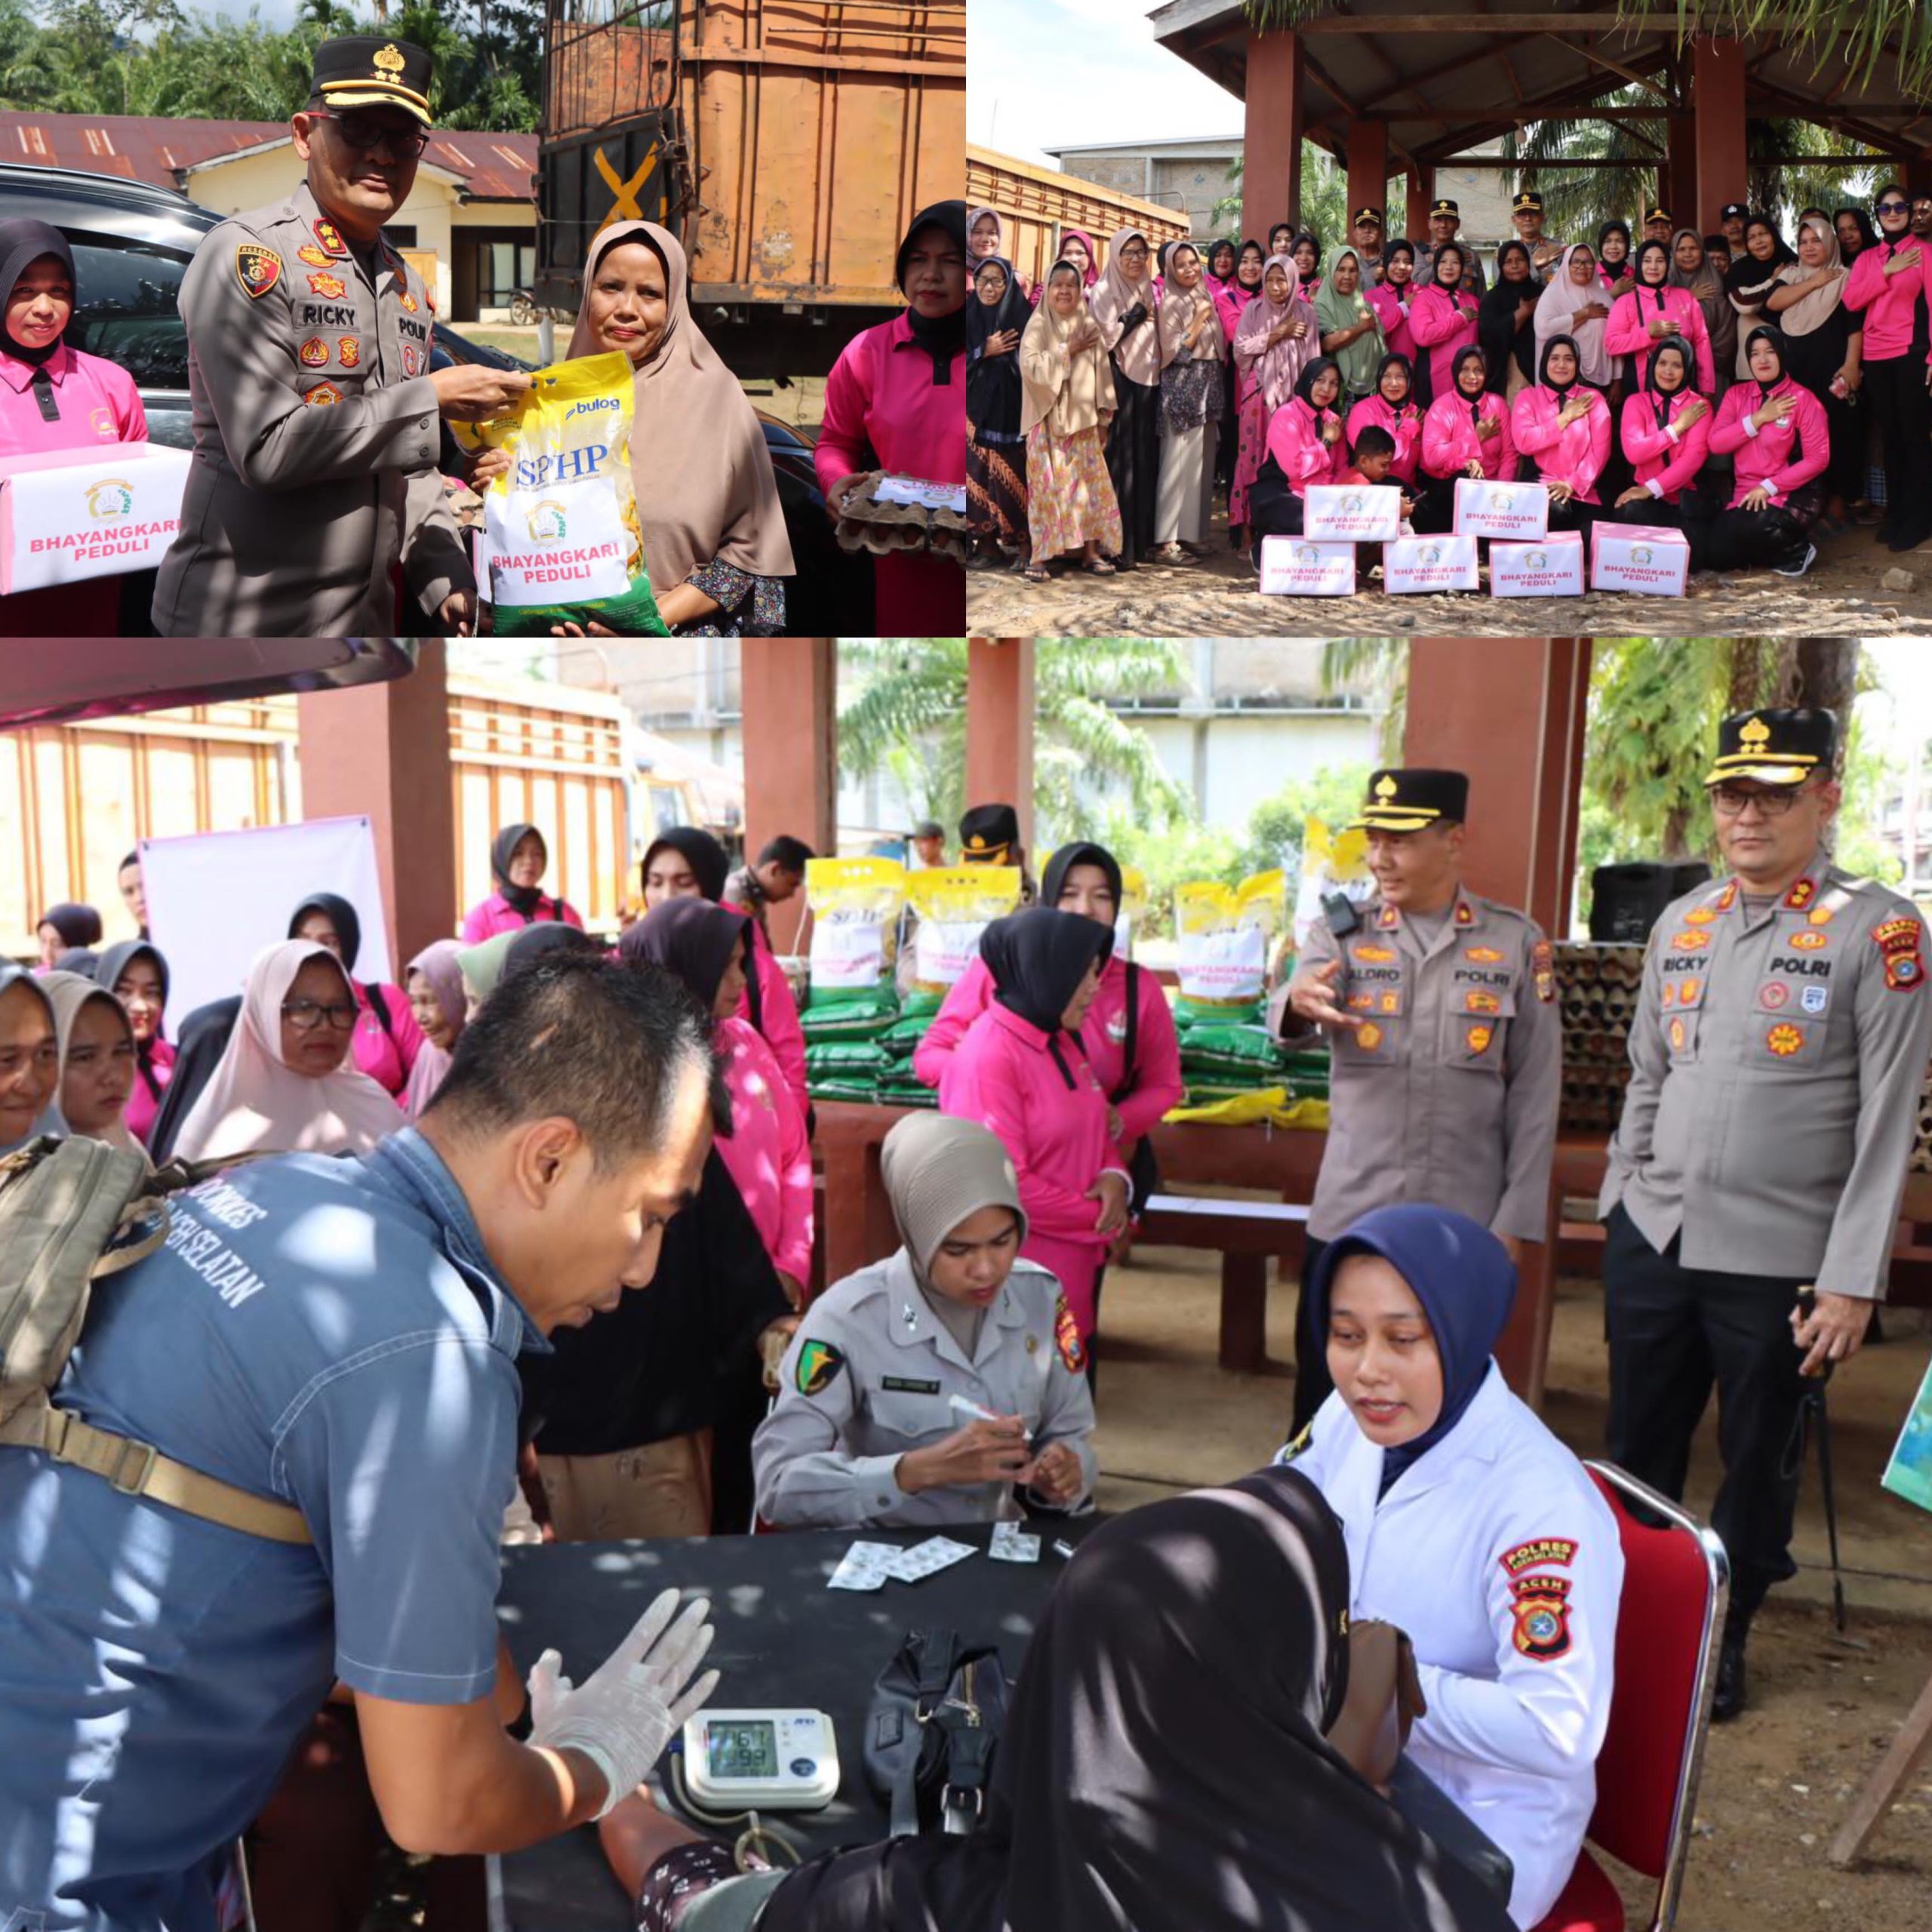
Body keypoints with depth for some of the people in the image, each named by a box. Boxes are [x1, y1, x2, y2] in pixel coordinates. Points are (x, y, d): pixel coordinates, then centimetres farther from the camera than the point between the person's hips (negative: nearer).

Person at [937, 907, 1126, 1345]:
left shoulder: (1063, 1041, 8)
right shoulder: (987, 1057, -20)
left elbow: (1094, 1130, 18)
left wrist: (1115, 1177, -5)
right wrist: (1099, 1218, -12)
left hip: (1074, 1264, 9)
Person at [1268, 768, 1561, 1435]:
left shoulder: (1518, 942, 1)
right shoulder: (1341, 933, 2)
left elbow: (1535, 1092, 1)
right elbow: (1284, 1008, -19)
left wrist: (1515, 1221, -4)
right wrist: (1298, 999, -43)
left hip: (1465, 1226, 0)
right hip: (1348, 1217, 1)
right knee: (1325, 1401, 8)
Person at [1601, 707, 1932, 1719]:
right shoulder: (1680, 923, 7)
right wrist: (1618, 1200, 12)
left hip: (1776, 1262, -4)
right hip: (1652, 1242, 4)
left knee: (1758, 1465, 13)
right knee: (1637, 1449, 15)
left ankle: (1725, 1636, 33)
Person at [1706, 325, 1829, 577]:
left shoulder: (1802, 398, -5)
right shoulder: (1736, 394, 9)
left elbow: (1818, 458, -10)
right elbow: (1716, 443, -4)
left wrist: (1769, 487, -16)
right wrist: (1759, 418, -12)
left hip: (1790, 497, -4)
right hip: (1745, 497, 4)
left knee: (1748, 529, -34)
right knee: (1717, 556, -18)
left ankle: (1795, 549, -3)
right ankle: (1776, 547, 9)